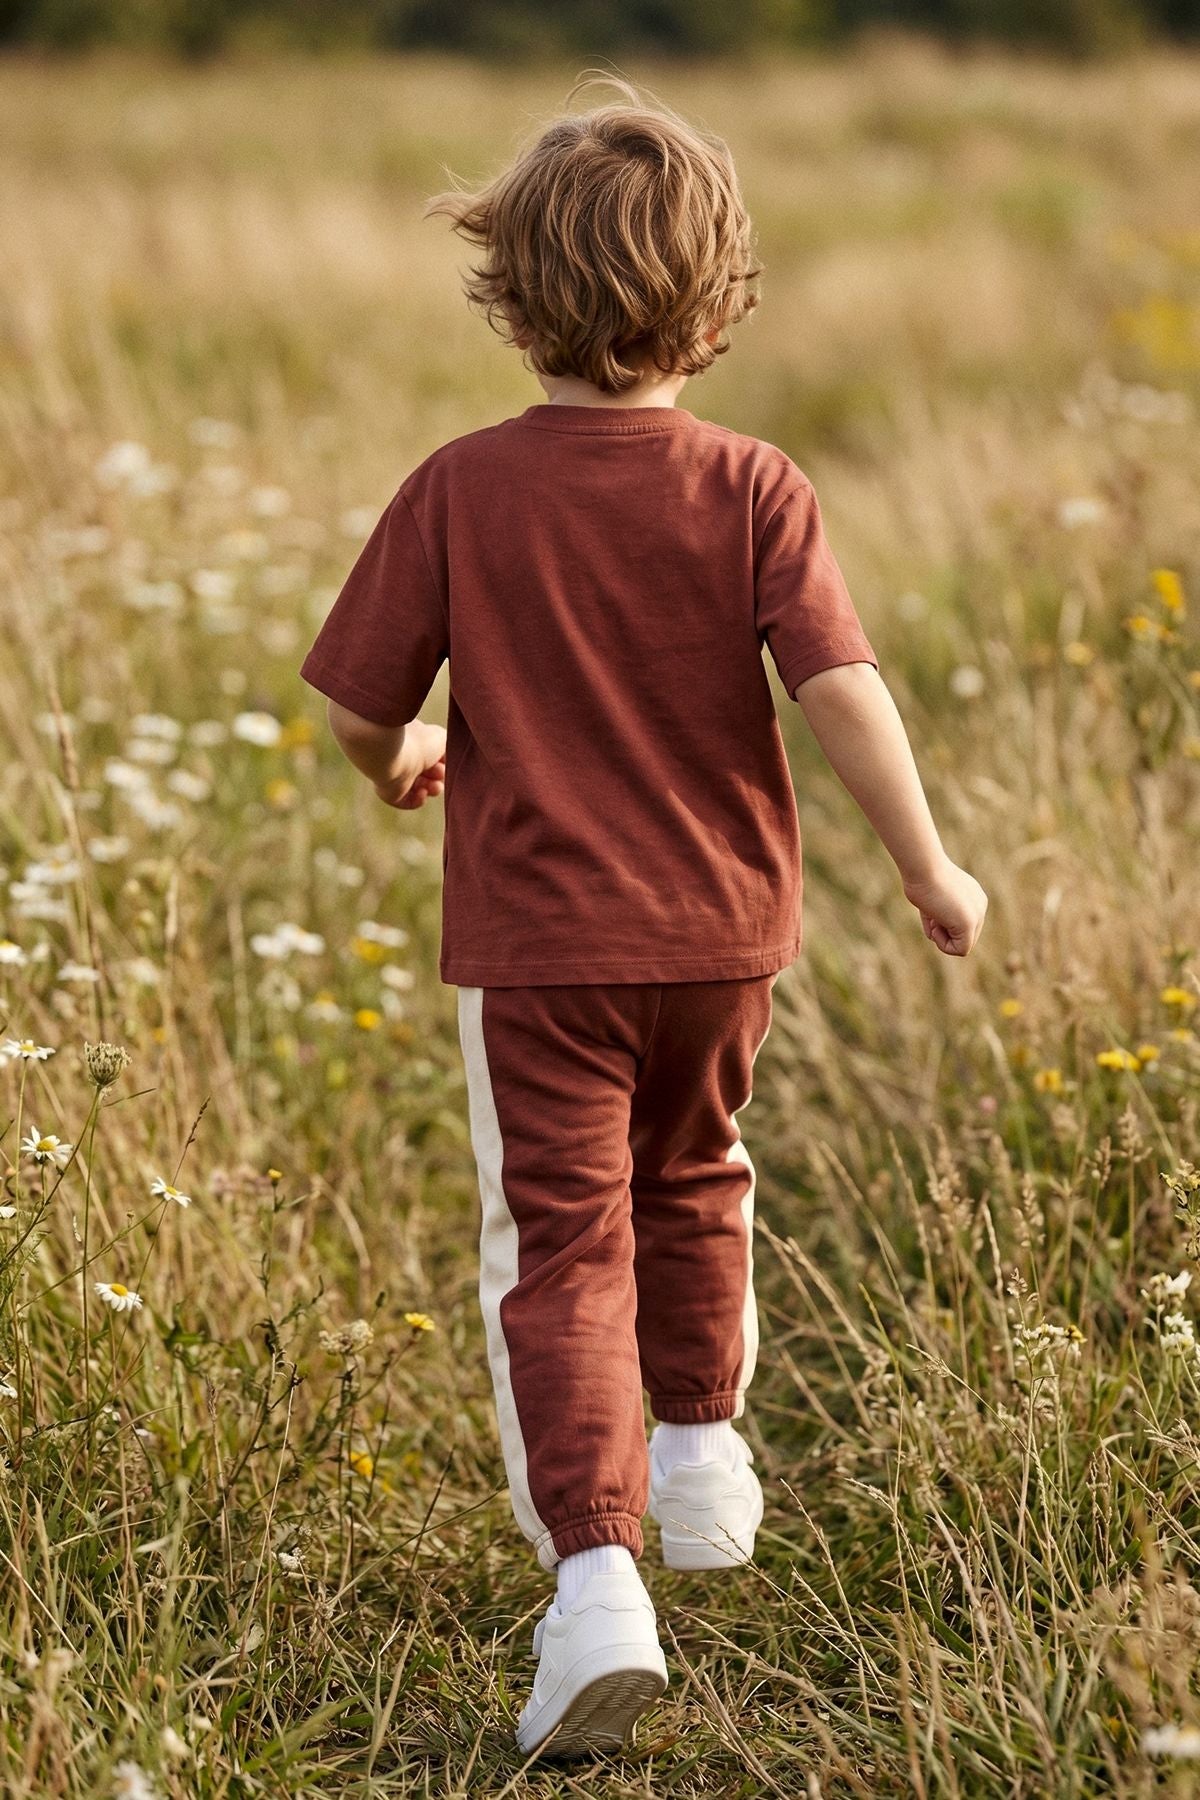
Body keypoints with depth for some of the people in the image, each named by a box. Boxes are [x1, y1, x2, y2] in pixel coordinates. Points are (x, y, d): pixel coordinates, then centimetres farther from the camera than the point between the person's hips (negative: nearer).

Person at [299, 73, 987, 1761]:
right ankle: (702, 1445, 46)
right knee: (690, 1180, 27)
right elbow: (842, 688, -16)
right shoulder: (753, 492, -9)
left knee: (560, 1251, -2)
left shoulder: (459, 493, -10)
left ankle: (597, 1572, -18)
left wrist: (401, 765, 17)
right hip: (721, 928, 3)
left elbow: (360, 703, -6)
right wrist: (931, 870, -7)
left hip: (535, 942, -2)